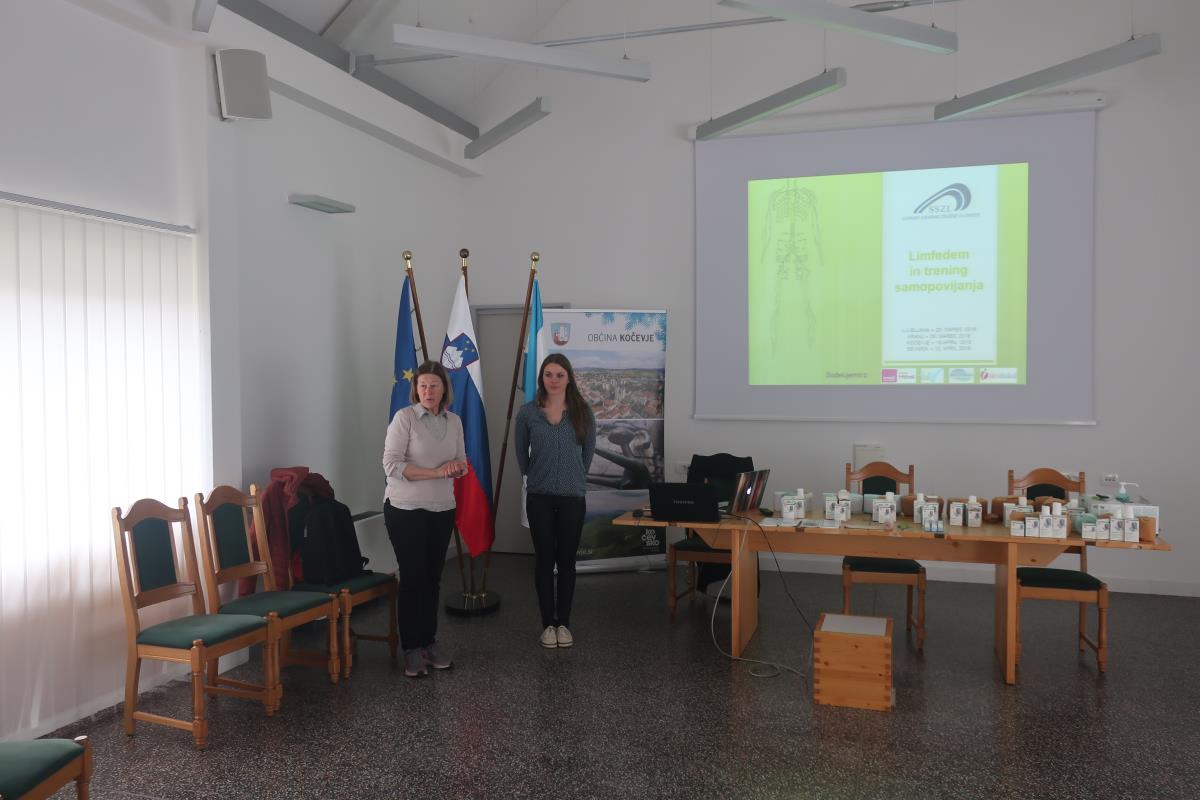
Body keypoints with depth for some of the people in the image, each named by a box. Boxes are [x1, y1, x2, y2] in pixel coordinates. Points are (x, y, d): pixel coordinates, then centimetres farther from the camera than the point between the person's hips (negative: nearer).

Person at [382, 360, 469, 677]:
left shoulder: (454, 421, 6)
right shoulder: (404, 417, -9)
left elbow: (461, 461, 14)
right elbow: (391, 464, -16)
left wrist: (458, 467, -11)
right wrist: (437, 472, -21)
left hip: (442, 509, 5)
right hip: (405, 509, -5)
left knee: (433, 578, 10)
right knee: (412, 578, -1)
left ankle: (429, 642, 23)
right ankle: (411, 650, 11)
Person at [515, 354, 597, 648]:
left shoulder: (582, 412, -1)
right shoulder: (528, 412, -2)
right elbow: (521, 452, 11)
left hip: (572, 497, 0)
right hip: (539, 497, 0)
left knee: (566, 560, 8)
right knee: (544, 560, 6)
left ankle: (564, 623, 19)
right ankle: (548, 623, 17)